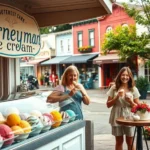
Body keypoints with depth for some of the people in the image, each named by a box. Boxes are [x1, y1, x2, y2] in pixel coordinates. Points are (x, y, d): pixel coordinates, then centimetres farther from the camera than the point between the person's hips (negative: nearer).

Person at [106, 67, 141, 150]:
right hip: (117, 118, 1)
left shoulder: (133, 89, 0)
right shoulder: (114, 88, 0)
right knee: (119, 141, 11)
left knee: (130, 142, 6)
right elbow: (108, 105, 0)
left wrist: (130, 101, -16)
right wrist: (117, 97, -14)